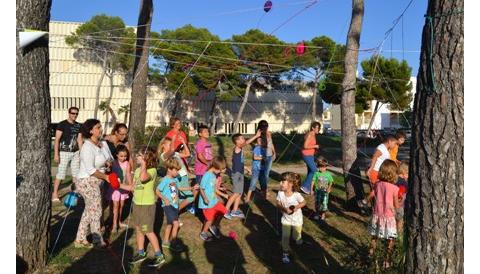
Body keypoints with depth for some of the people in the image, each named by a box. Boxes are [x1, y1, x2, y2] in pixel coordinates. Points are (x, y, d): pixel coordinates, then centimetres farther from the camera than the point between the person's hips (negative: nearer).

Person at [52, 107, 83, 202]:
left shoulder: (79, 125, 8)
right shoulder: (62, 124, -8)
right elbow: (57, 140, -11)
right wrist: (56, 154, -17)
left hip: (75, 152, 6)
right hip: (64, 152, -5)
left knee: (76, 173, 11)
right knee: (61, 173, -4)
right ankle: (55, 194, 4)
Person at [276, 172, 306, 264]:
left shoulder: (296, 195, -27)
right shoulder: (280, 193, -19)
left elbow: (304, 202, -10)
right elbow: (278, 204, -9)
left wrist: (297, 207, -27)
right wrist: (284, 209, -27)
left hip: (297, 219, -1)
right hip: (286, 219, 1)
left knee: (296, 236, 15)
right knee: (285, 236, -2)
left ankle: (298, 239, 50)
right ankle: (286, 253, 15)